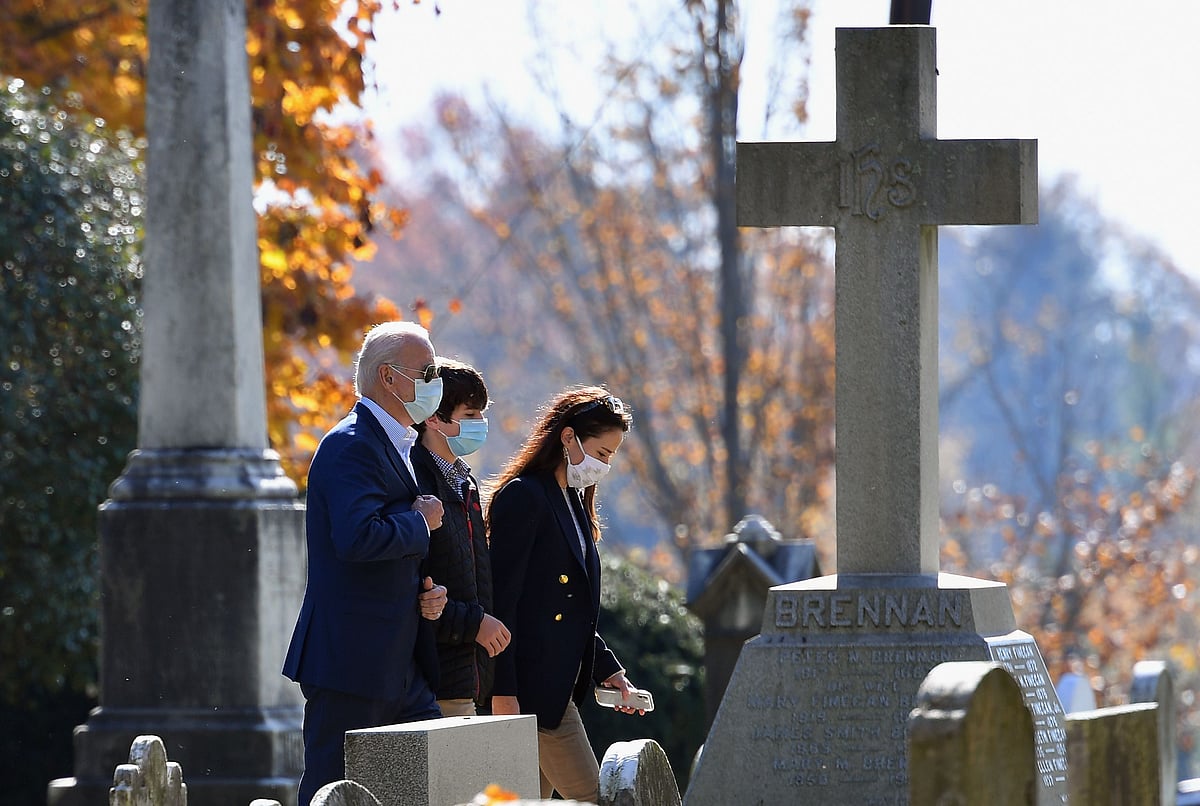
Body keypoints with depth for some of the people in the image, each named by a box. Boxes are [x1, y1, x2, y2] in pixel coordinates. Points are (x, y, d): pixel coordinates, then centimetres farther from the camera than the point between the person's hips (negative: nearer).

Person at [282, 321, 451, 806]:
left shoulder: (398, 447, 20)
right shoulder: (352, 447, -13)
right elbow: (358, 538, -29)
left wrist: (427, 592, 9)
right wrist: (420, 522, -12)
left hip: (402, 666, 10)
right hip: (351, 661, -10)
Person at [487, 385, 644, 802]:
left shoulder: (573, 501, 18)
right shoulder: (522, 495, -11)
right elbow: (502, 601, -16)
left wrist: (607, 669, 16)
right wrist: (503, 691, -20)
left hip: (557, 687, 9)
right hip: (531, 686, -9)